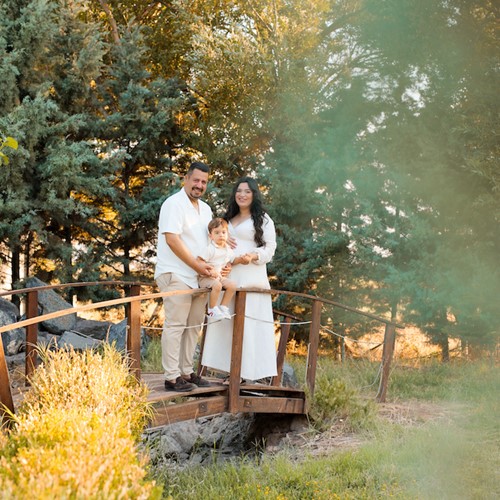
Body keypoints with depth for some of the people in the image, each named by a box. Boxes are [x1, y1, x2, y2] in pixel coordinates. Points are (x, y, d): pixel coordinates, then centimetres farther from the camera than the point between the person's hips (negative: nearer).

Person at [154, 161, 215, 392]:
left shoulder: (205, 209, 19)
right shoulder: (174, 204, -8)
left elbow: (210, 239, 25)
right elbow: (172, 240, -17)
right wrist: (196, 265, -18)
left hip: (199, 277, 8)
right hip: (177, 275, -8)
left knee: (194, 326, 10)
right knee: (175, 325, -8)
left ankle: (186, 372, 18)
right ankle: (172, 377, -6)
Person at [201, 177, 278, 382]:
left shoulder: (263, 219, 6)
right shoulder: (228, 219, 23)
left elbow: (270, 248, -2)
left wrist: (253, 256, -21)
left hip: (250, 278, -6)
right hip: (227, 277, 6)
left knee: (247, 324, -10)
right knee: (226, 323, 0)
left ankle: (248, 371, -9)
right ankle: (232, 371, 3)